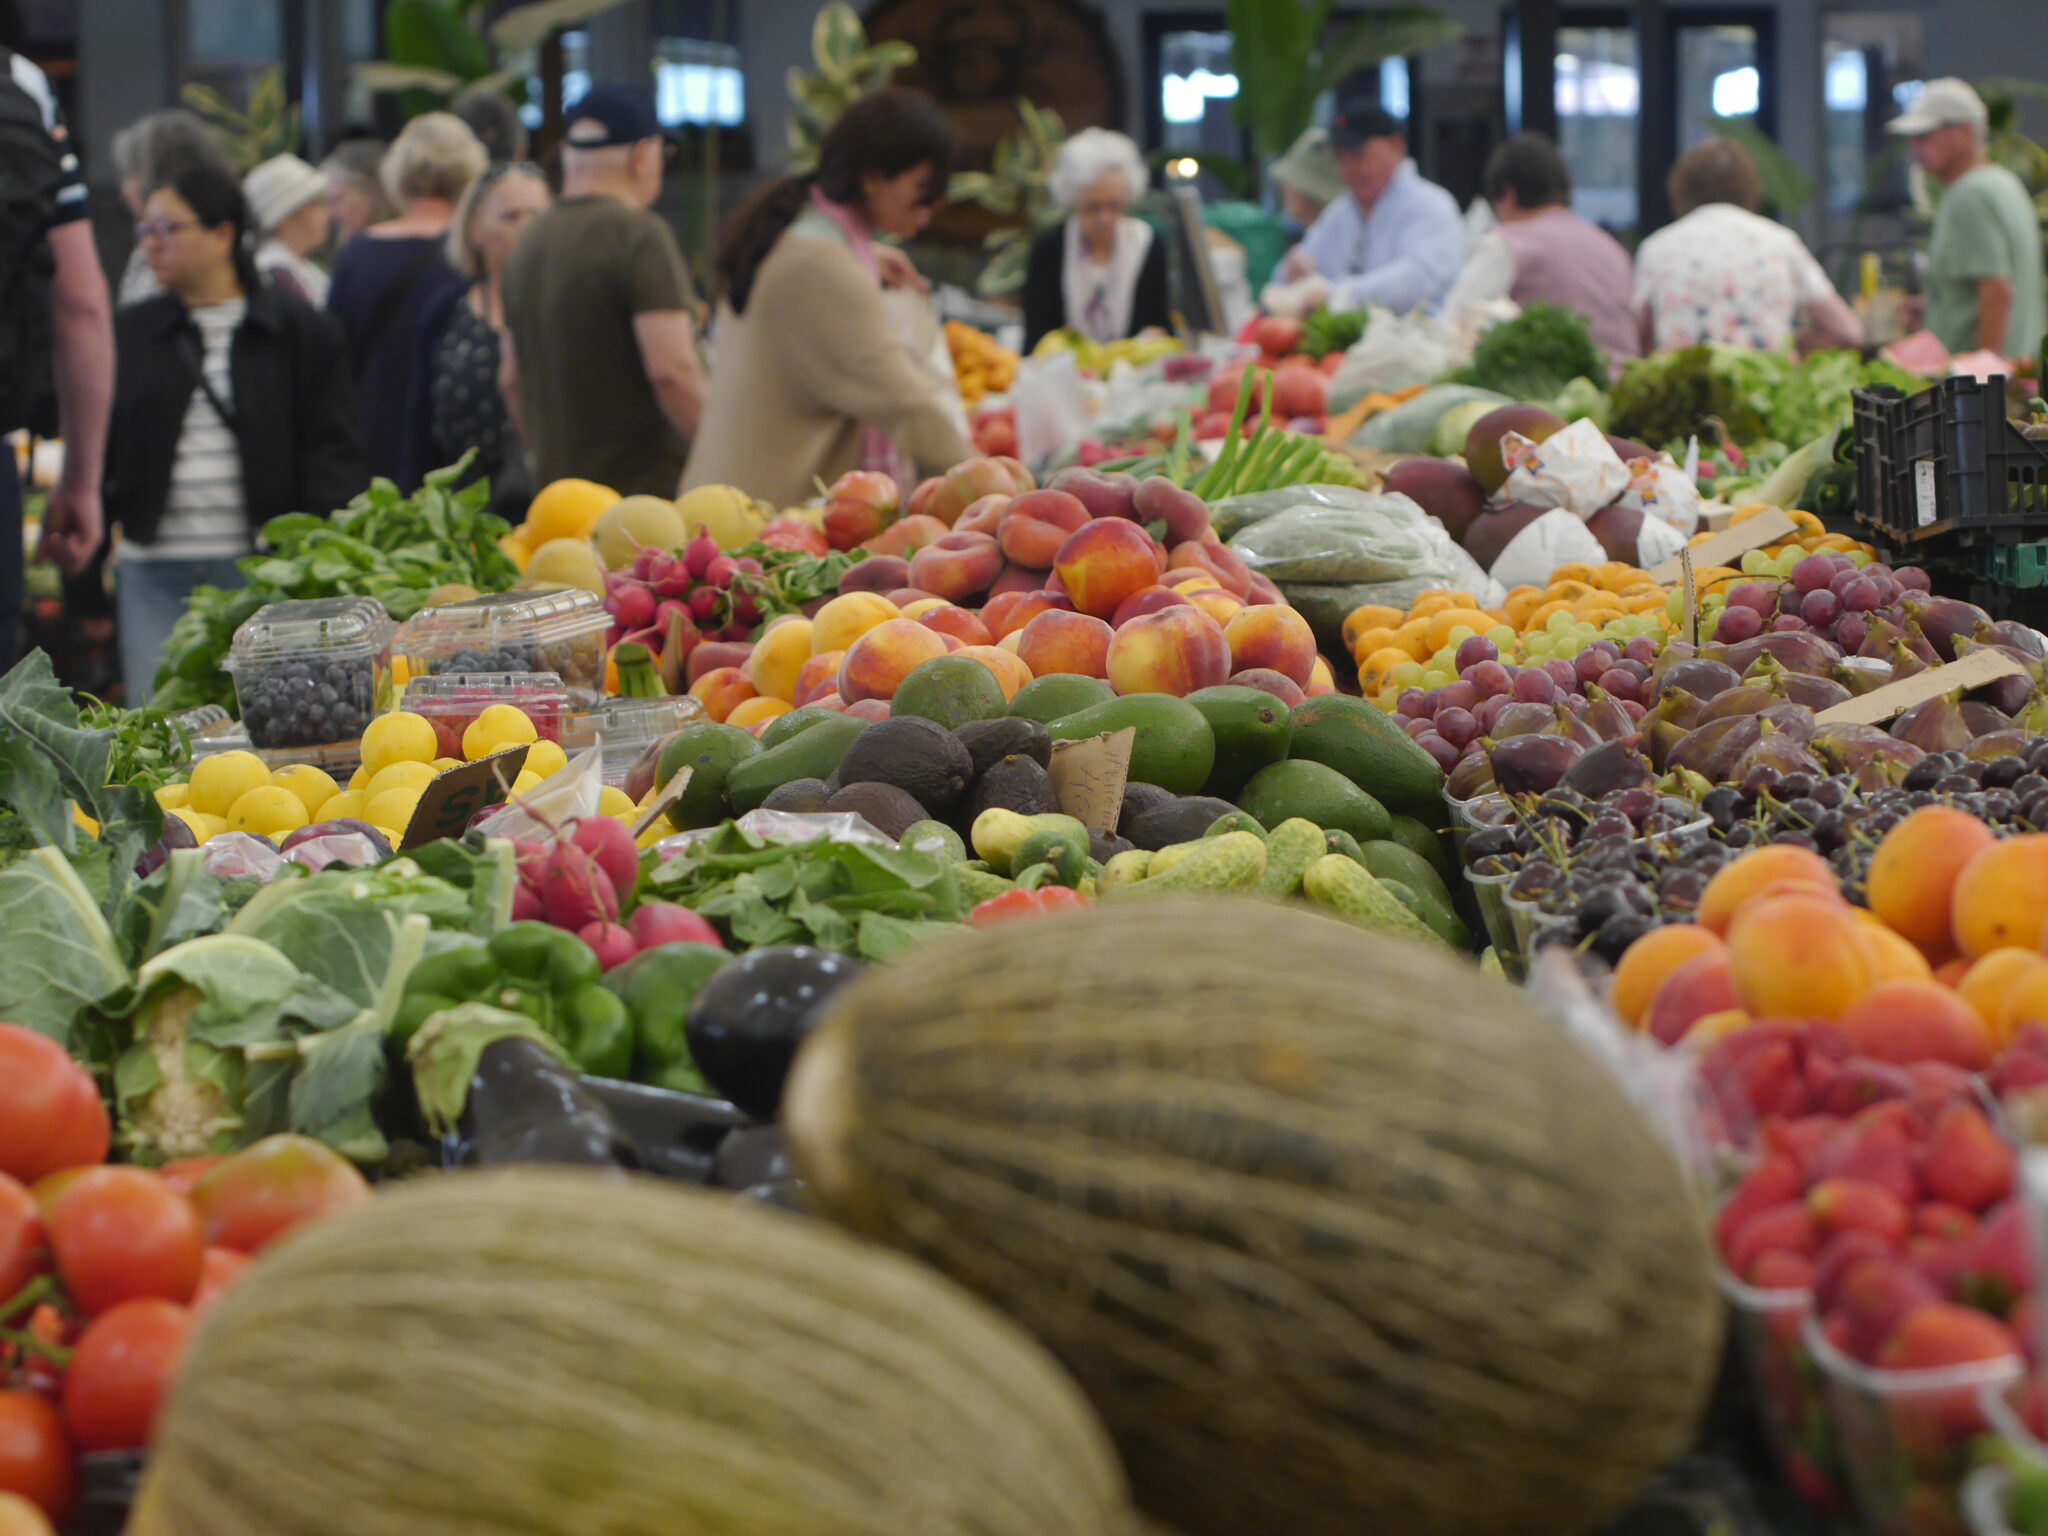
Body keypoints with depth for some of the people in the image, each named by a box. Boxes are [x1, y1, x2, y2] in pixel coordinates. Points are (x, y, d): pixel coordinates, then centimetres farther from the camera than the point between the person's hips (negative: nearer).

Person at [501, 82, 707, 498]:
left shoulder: (529, 242, 14)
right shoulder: (640, 235, -11)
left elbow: (511, 380, 21)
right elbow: (671, 370, -20)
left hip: (557, 483, 8)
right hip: (645, 488, -8)